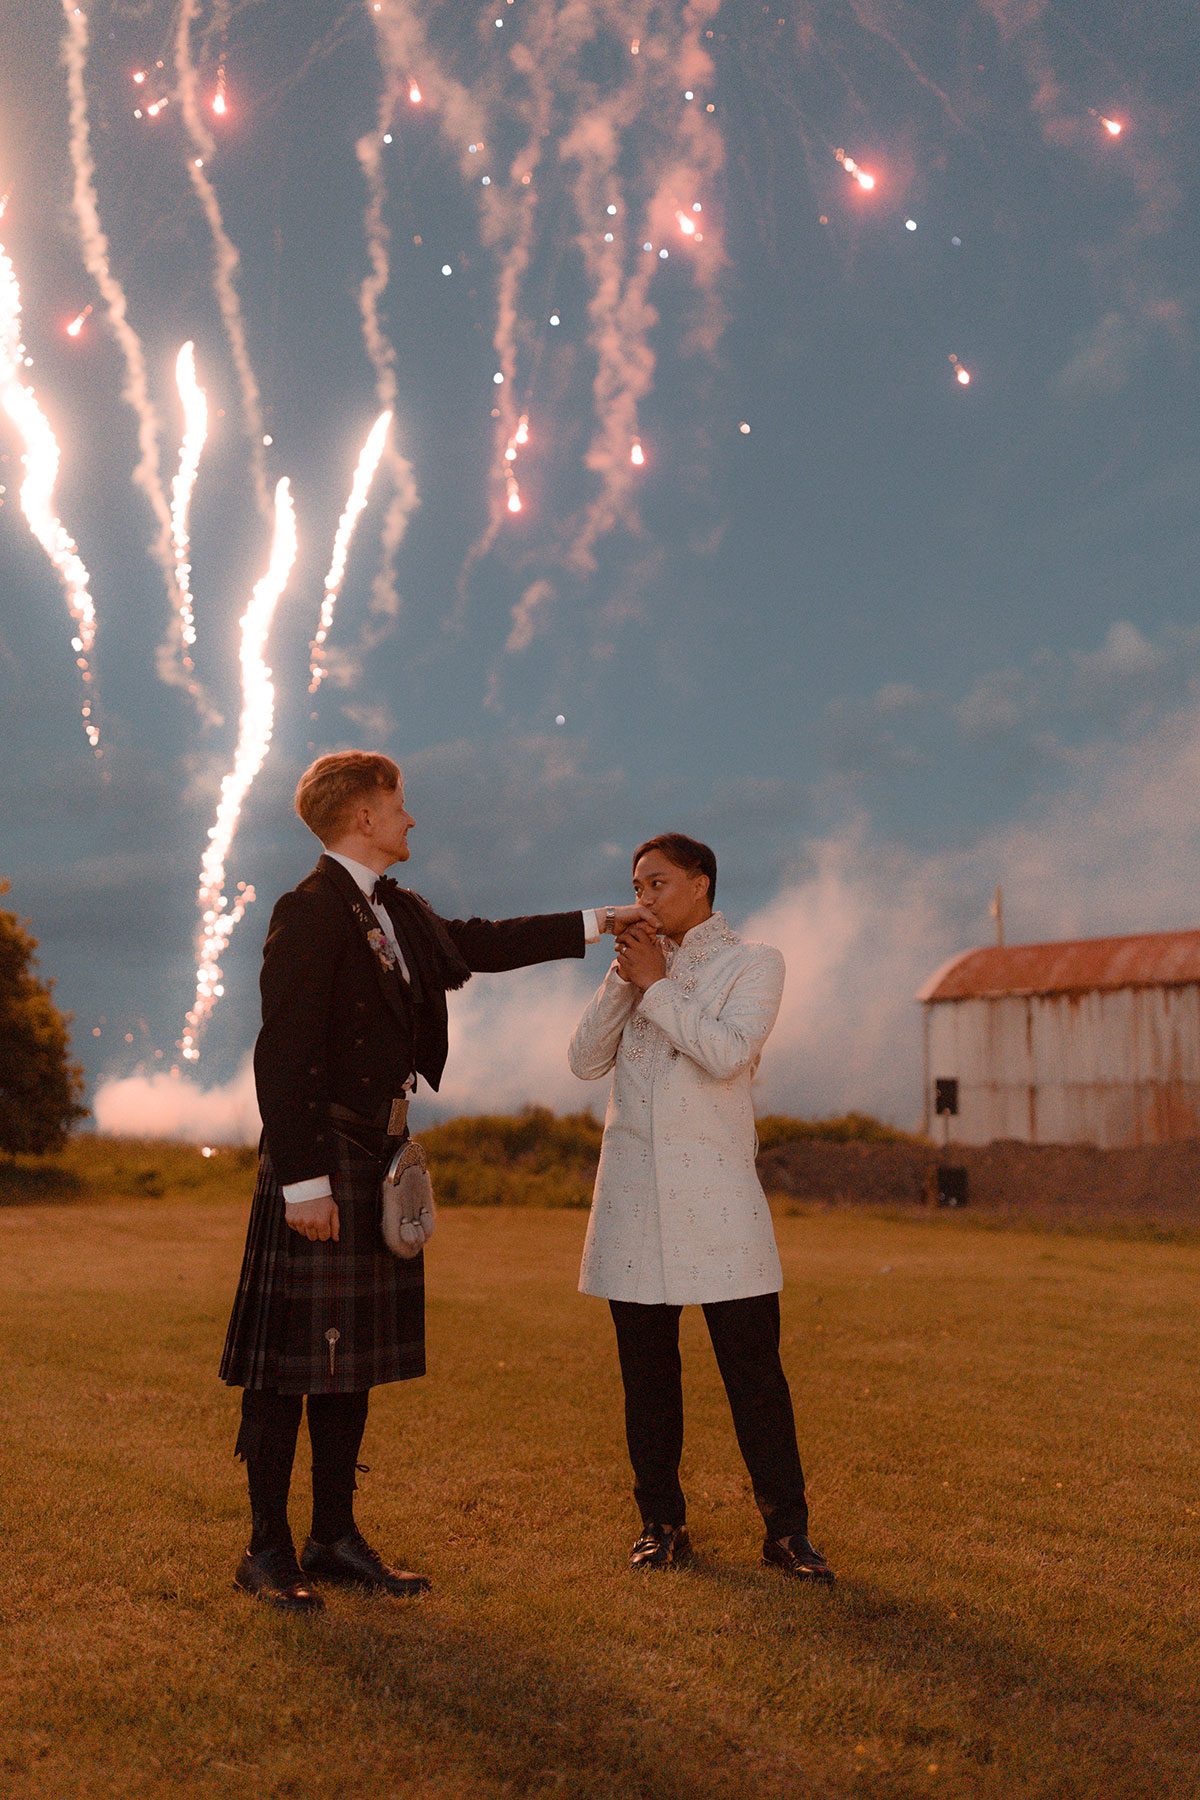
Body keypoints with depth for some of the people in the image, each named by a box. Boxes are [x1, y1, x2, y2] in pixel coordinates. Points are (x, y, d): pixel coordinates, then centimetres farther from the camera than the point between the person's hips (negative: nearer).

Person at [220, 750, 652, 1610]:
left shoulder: (396, 912, 14)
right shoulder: (310, 911, -13)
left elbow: (480, 943, 28)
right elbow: (283, 1056, -18)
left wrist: (599, 924, 30)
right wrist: (304, 1179, -21)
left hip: (378, 1154, 9)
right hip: (319, 1155, -9)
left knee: (353, 1354, 13)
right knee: (289, 1360, -1)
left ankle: (336, 1537, 22)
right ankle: (268, 1549, 9)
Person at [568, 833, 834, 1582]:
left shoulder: (754, 963, 4)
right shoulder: (639, 961, 16)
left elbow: (727, 1052, -13)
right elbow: (586, 1059, 7)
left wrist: (655, 985, -7)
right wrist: (624, 979, -4)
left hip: (717, 1196, -4)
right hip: (634, 1195, 4)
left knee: (754, 1367, -3)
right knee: (647, 1371, 8)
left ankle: (787, 1528, 6)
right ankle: (663, 1523, 19)